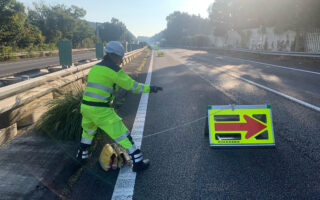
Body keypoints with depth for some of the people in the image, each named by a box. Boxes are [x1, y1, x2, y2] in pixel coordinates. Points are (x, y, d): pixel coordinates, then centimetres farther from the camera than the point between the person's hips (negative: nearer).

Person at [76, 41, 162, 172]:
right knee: (122, 134, 1)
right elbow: (132, 85, -7)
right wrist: (149, 88, 3)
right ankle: (138, 162, 8)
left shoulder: (94, 68, 15)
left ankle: (82, 155, 49)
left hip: (86, 106, 8)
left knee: (88, 131, 34)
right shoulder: (114, 70, -8)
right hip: (101, 110, -7)